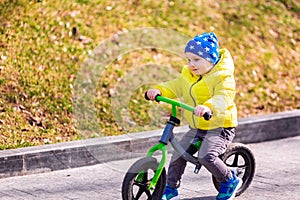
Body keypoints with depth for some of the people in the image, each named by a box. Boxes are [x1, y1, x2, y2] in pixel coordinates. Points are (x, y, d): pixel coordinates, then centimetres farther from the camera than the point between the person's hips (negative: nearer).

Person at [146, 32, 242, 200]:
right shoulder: (188, 76, 7)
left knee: (206, 156, -25)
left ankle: (230, 181, -1)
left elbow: (223, 97, -35)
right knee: (178, 155, -1)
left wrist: (208, 107, -55)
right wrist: (158, 90, -14)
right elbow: (175, 87, 8)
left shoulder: (223, 77, -18)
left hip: (220, 126, -7)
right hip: (196, 128, 7)